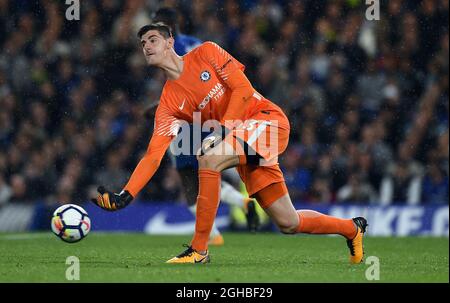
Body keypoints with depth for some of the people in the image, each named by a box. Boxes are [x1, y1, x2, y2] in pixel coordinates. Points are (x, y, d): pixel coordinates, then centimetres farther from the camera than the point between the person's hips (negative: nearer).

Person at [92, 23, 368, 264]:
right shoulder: (169, 103, 6)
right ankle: (351, 228, 32)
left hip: (268, 119, -6)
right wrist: (125, 195, -15)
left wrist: (222, 130, -19)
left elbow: (243, 89, -9)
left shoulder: (206, 53, -3)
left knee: (209, 158, -30)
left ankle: (199, 249, -22)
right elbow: (154, 155, -2)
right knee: (289, 224, 3)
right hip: (242, 147, 6)